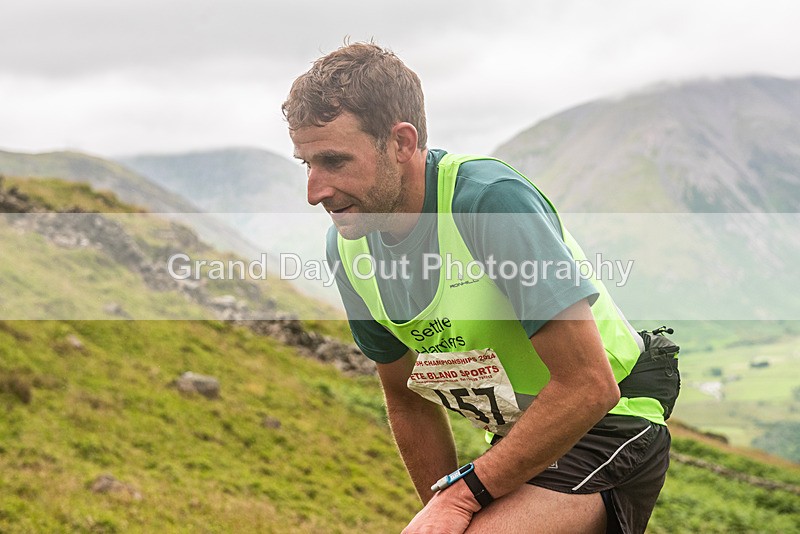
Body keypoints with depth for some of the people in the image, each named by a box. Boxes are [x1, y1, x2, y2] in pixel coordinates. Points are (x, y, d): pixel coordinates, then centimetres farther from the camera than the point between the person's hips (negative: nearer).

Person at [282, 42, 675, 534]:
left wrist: (464, 493, -22)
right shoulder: (347, 249, -3)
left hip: (606, 432, -7)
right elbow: (408, 399, 10)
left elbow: (589, 386, -27)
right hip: (519, 441, 7)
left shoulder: (493, 198, -26)